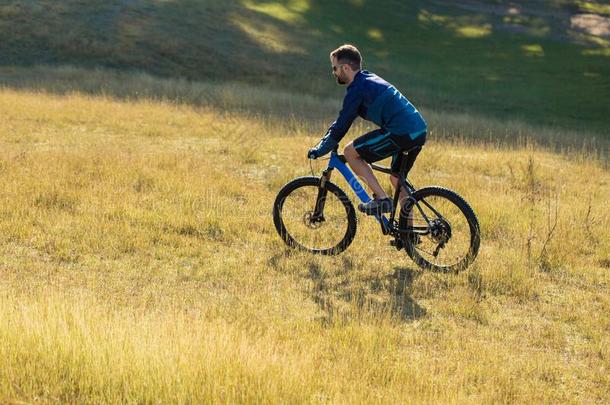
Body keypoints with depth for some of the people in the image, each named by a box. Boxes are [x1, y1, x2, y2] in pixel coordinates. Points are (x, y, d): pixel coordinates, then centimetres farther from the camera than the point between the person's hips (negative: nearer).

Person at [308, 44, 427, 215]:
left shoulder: (357, 89, -7)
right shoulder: (369, 79, 23)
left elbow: (341, 126, -6)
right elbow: (342, 120, 30)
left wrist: (319, 151, 5)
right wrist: (325, 142, 30)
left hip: (401, 133, -10)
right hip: (419, 131, 10)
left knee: (350, 152, 0)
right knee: (397, 179, 22)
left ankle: (381, 199, -1)